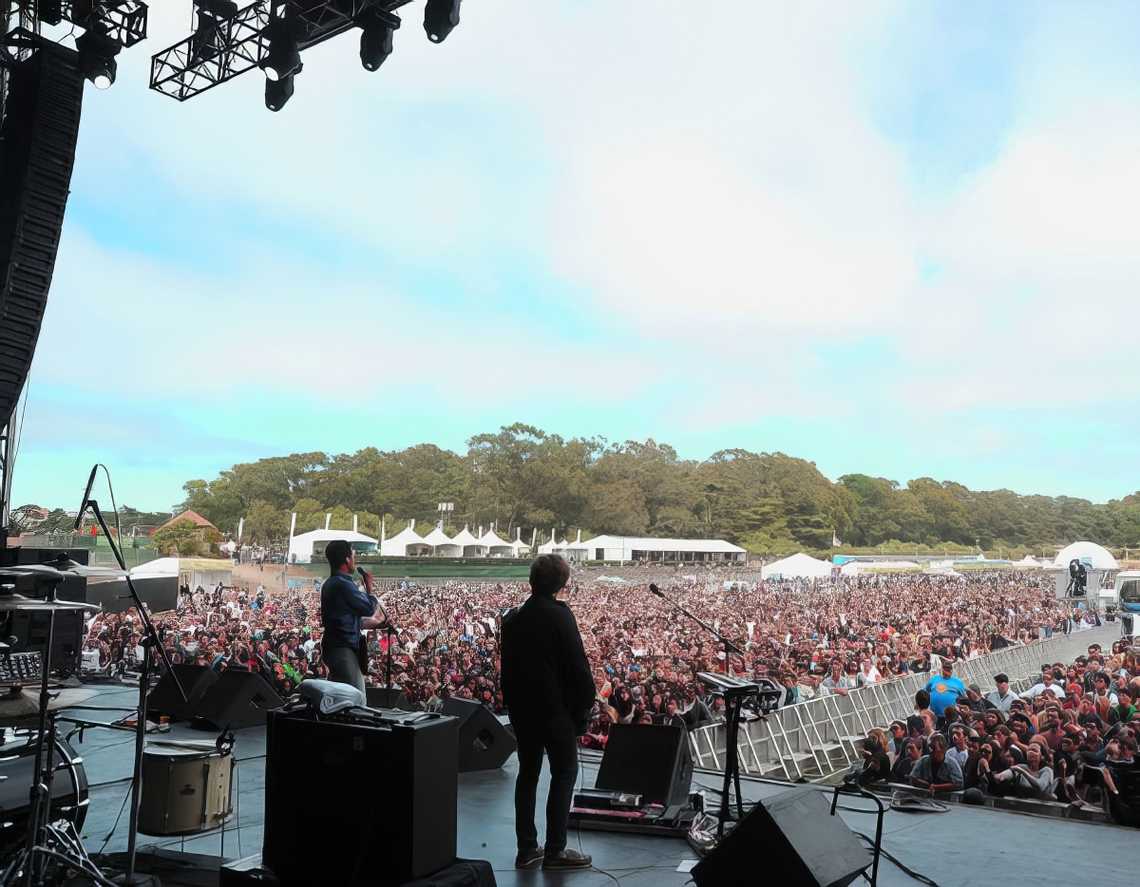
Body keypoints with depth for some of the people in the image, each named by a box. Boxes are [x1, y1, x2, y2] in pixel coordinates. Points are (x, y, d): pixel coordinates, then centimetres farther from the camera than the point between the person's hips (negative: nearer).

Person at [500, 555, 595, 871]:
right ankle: (555, 850, 7)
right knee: (564, 773, 5)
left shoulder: (512, 618, 7)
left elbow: (506, 667, 12)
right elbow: (577, 665, -17)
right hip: (556, 708, -6)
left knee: (527, 773, 13)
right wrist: (585, 703, -6)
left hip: (521, 708, 7)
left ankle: (527, 848, 17)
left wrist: (512, 703, 18)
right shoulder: (559, 614, -15)